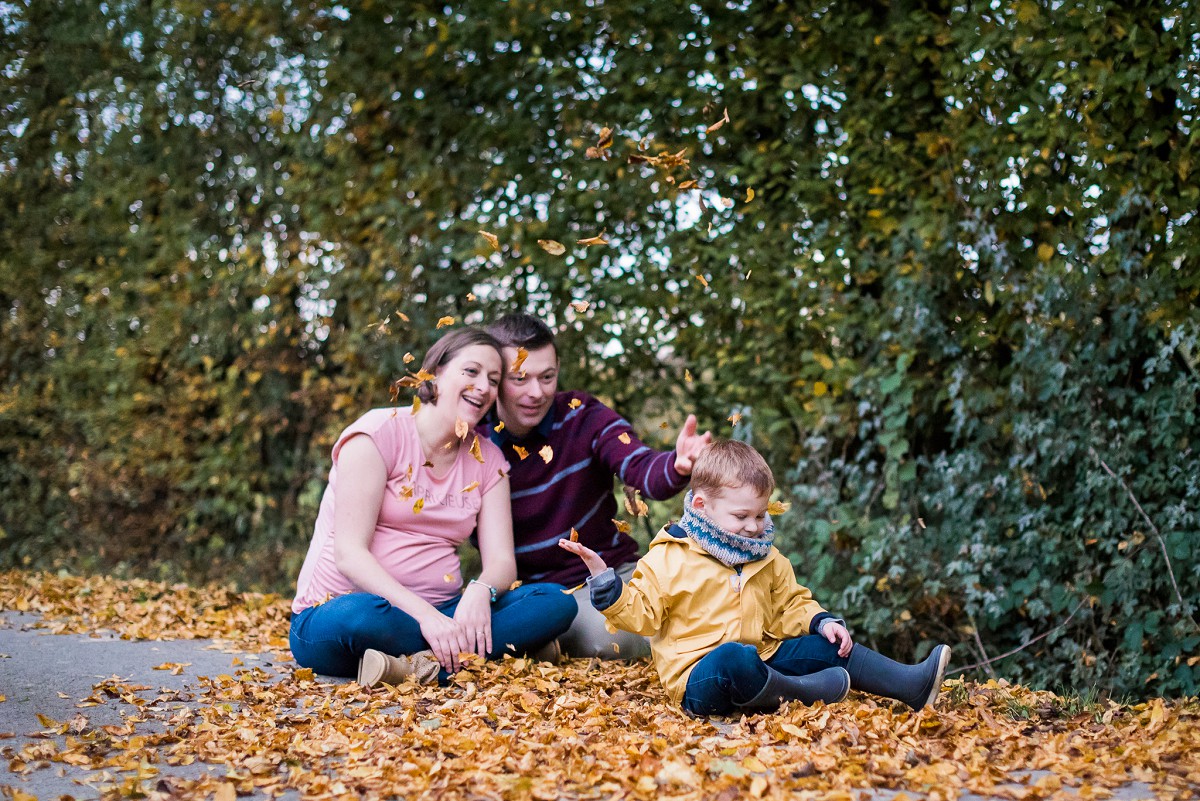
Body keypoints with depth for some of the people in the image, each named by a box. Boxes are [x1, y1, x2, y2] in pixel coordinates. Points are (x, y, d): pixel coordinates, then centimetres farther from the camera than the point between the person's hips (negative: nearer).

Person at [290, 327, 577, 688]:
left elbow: (501, 560, 3)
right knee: (358, 617, -42)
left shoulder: (487, 459, 12)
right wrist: (424, 614, -28)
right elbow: (349, 553, -15)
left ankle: (425, 664, -32)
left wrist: (480, 593, -22)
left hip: (436, 616, 6)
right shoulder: (381, 432, -6)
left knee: (556, 603, -18)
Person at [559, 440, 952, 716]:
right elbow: (639, 612, -6)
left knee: (828, 645, -1)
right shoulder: (667, 560, -6)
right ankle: (809, 691, -24)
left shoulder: (767, 559, 15)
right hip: (699, 679, -7)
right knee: (733, 658, -40)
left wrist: (820, 621, 6)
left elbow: (791, 602, 25)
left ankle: (910, 684, -5)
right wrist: (603, 577, -22)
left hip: (762, 661, 7)